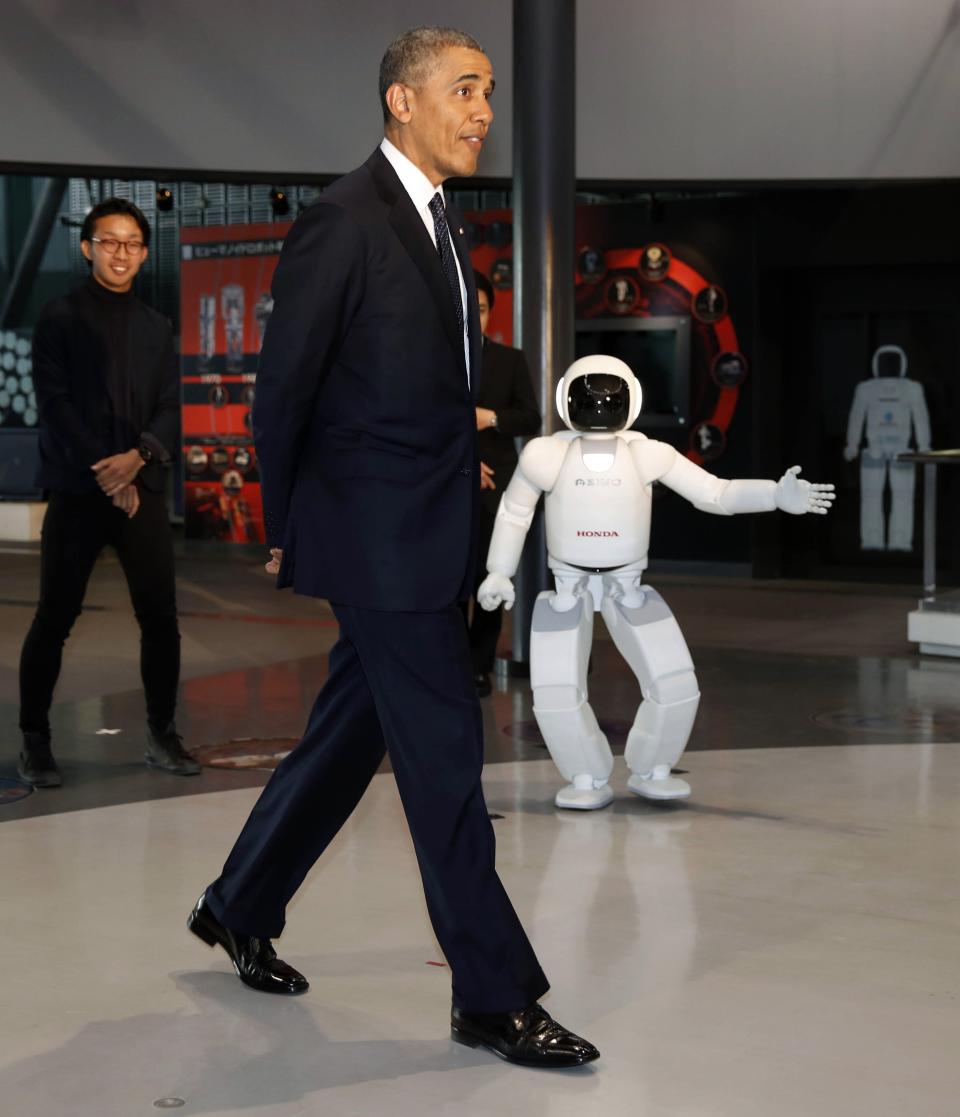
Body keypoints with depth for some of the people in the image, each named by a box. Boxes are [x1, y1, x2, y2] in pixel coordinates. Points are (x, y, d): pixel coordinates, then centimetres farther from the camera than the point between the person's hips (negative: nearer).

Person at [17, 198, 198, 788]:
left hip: (143, 489, 4)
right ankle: (35, 741, 9)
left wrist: (138, 458, -12)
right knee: (55, 618, -1)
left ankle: (163, 734, 13)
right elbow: (54, 403, -6)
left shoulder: (158, 328, 14)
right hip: (78, 490, -3)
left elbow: (170, 410, 7)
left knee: (161, 616, 1)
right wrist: (103, 473, -13)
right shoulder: (60, 318, 2)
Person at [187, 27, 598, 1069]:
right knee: (444, 754, -4)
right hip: (378, 541, -9)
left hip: (430, 539, 9)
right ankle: (493, 995, 5)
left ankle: (238, 907, 33)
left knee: (348, 736, 17)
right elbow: (282, 387, -10)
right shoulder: (343, 221, -13)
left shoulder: (440, 227, 16)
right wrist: (286, 531, -3)